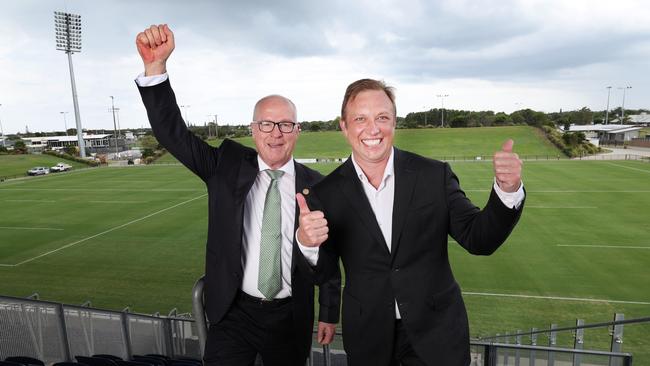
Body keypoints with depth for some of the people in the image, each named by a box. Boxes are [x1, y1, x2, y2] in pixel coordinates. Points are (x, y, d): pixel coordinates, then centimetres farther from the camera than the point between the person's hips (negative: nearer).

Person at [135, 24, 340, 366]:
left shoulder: (315, 185, -6)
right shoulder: (228, 165, -5)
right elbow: (174, 134, -14)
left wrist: (329, 313, 6)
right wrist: (155, 65, -27)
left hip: (290, 319, 1)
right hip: (233, 313, 0)